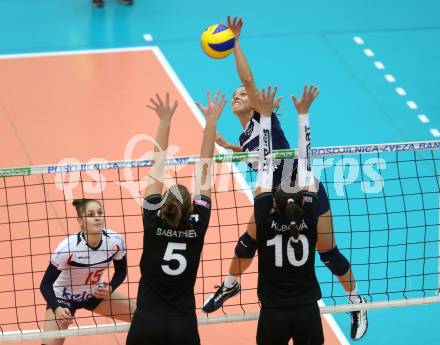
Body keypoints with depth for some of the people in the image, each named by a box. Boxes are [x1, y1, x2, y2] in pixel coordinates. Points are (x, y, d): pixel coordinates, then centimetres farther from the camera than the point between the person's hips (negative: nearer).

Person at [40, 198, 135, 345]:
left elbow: (121, 270, -1)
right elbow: (46, 284, -26)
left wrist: (111, 288, -20)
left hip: (96, 294, 5)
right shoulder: (67, 248, -33)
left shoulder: (116, 241, -22)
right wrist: (57, 309, -42)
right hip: (64, 298, -5)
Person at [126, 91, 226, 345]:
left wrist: (165, 122, 2)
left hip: (146, 324, 0)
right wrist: (211, 123, 4)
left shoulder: (154, 223, -4)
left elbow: (158, 167, 0)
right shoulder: (197, 227, -3)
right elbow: (205, 171, 1)